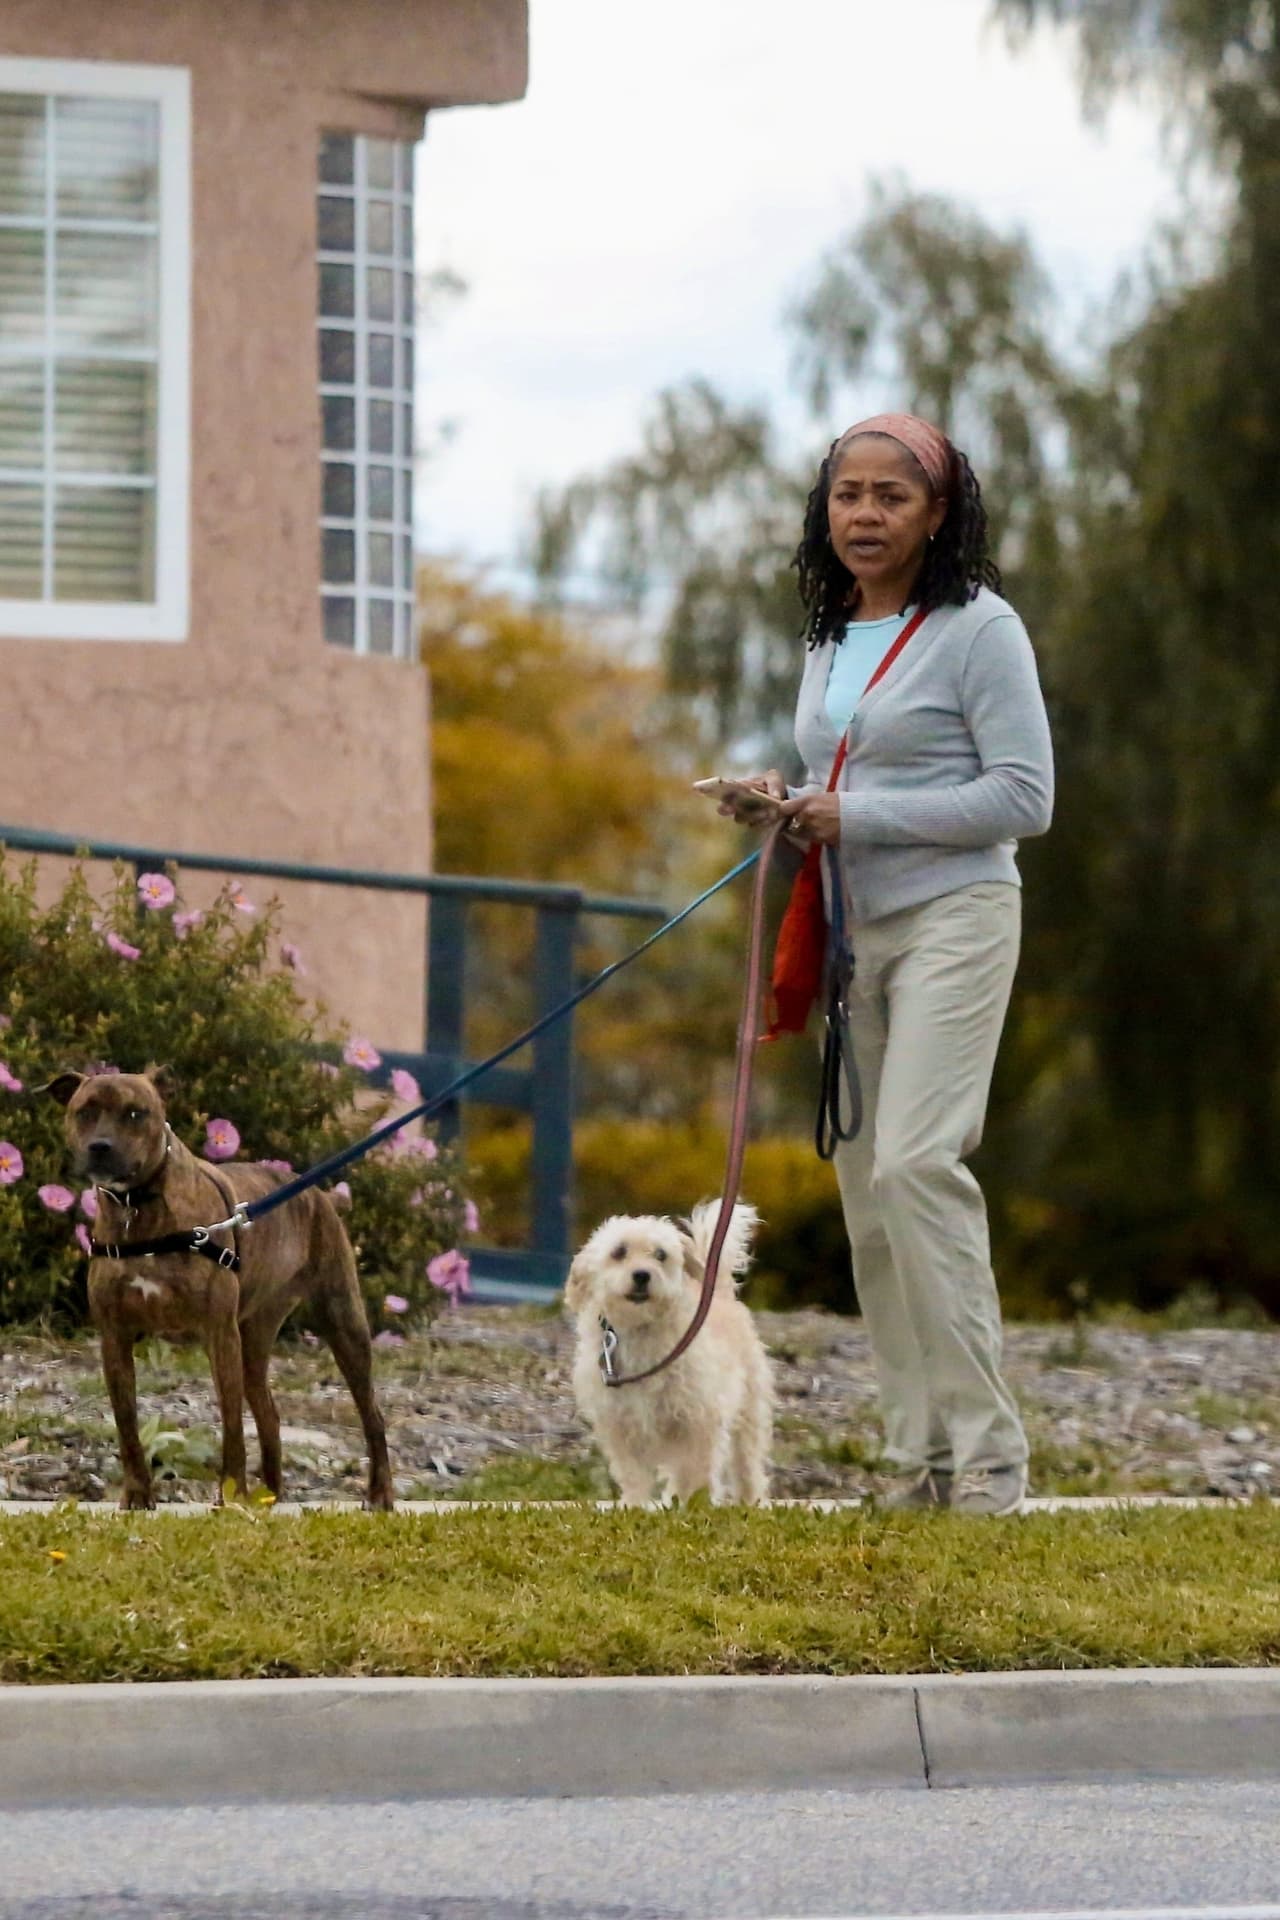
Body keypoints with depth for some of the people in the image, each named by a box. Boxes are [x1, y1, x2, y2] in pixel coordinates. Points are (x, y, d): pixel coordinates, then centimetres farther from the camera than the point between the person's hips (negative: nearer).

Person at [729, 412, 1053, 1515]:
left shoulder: (978, 629, -7)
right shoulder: (830, 640, 16)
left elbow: (1024, 797, -12)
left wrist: (856, 819, -15)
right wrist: (790, 806, 4)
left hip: (953, 918, -7)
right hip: (852, 935, 7)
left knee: (914, 1163, -20)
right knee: (867, 1186, 2)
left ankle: (986, 1451, -17)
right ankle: (924, 1459, 5)